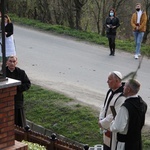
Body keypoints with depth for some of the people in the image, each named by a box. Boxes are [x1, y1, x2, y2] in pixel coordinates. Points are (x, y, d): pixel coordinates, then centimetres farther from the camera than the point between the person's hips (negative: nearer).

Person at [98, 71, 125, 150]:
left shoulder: (122, 97, -27)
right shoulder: (110, 92, 3)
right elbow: (104, 107, 12)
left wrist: (102, 123, -16)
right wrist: (101, 119, -3)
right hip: (107, 129, 9)